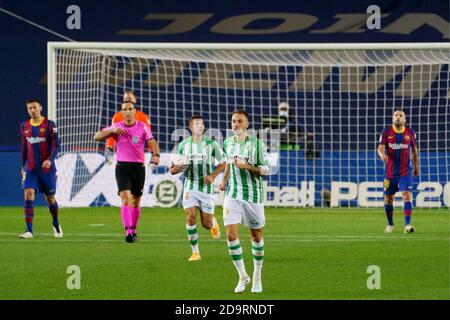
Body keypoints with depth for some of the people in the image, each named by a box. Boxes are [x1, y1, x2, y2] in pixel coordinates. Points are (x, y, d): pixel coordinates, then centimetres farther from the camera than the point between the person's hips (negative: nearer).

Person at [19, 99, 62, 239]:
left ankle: (56, 224, 36)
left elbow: (56, 145, -10)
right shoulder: (24, 126, 6)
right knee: (28, 195, -15)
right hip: (30, 169, 2)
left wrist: (50, 160, -26)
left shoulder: (49, 125, -6)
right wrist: (23, 166, 18)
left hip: (47, 168, -2)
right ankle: (29, 231, -18)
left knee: (50, 198, 9)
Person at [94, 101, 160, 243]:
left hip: (138, 167, 1)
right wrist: (112, 131, -14)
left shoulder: (142, 127, 2)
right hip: (122, 167, -1)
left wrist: (156, 154, -30)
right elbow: (97, 137, 1)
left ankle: (133, 230, 27)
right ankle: (128, 231, -26)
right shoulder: (117, 127, 4)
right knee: (125, 198, -17)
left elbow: (152, 142, -9)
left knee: (136, 201, 10)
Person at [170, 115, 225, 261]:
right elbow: (173, 170, 7)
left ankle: (213, 223, 41)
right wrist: (177, 168, -17)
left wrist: (213, 175, -9)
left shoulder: (211, 144, -3)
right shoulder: (183, 145, 1)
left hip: (206, 187, -1)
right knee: (190, 217, -17)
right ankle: (195, 252, -5)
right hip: (190, 187, 1)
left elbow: (223, 162, 6)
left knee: (206, 224, 2)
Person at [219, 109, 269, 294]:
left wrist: (247, 166, -20)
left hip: (253, 195, -3)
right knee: (231, 235, -12)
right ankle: (242, 276, 1)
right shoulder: (228, 143, 6)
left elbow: (265, 170, -8)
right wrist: (224, 181, 14)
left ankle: (257, 277, 25)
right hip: (233, 195, 3)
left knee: (256, 236, 8)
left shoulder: (257, 143, -8)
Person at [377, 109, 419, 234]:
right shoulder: (386, 132, -1)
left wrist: (416, 167, 19)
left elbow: (414, 150, 14)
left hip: (406, 171, -1)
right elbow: (380, 148, -12)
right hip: (390, 171, 1)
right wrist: (382, 155, -35)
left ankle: (407, 225, -20)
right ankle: (390, 224, 25)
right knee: (388, 198, 6)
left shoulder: (410, 133, 2)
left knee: (407, 195, -17)